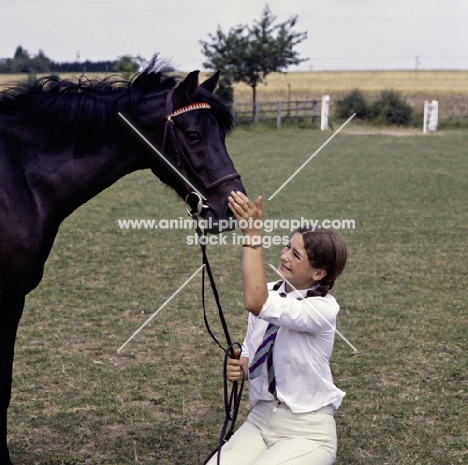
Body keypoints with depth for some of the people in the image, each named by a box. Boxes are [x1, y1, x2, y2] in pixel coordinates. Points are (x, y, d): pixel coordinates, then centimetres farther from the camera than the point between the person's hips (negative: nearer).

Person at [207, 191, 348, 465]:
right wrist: (239, 368, -12)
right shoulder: (269, 294, 1)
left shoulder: (324, 308, -19)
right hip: (261, 419, 6)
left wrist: (252, 234, -36)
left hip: (307, 431, -6)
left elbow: (255, 303, -35)